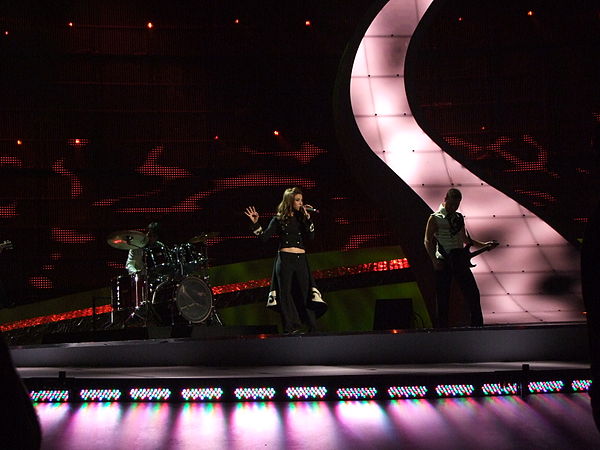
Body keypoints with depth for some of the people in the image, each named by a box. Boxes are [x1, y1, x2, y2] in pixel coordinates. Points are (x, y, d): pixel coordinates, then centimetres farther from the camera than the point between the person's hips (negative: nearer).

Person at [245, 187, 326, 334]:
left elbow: (311, 236, -1)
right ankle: (292, 327, -1)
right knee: (286, 293, -4)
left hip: (301, 260, 2)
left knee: (305, 293, -2)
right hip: (285, 259, -2)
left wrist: (307, 218, -7)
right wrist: (256, 223, -11)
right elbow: (264, 238, 0)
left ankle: (312, 328, 1)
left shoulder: (302, 218, 13)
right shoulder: (279, 219, 5)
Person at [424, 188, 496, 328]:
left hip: (460, 259, 4)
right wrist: (434, 261, -13)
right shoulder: (435, 218, -1)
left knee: (472, 293, -1)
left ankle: (477, 325, 7)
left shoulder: (459, 217, 15)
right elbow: (428, 241, -3)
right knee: (443, 297, -1)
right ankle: (442, 328, 7)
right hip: (444, 261, -4)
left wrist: (483, 245, 17)